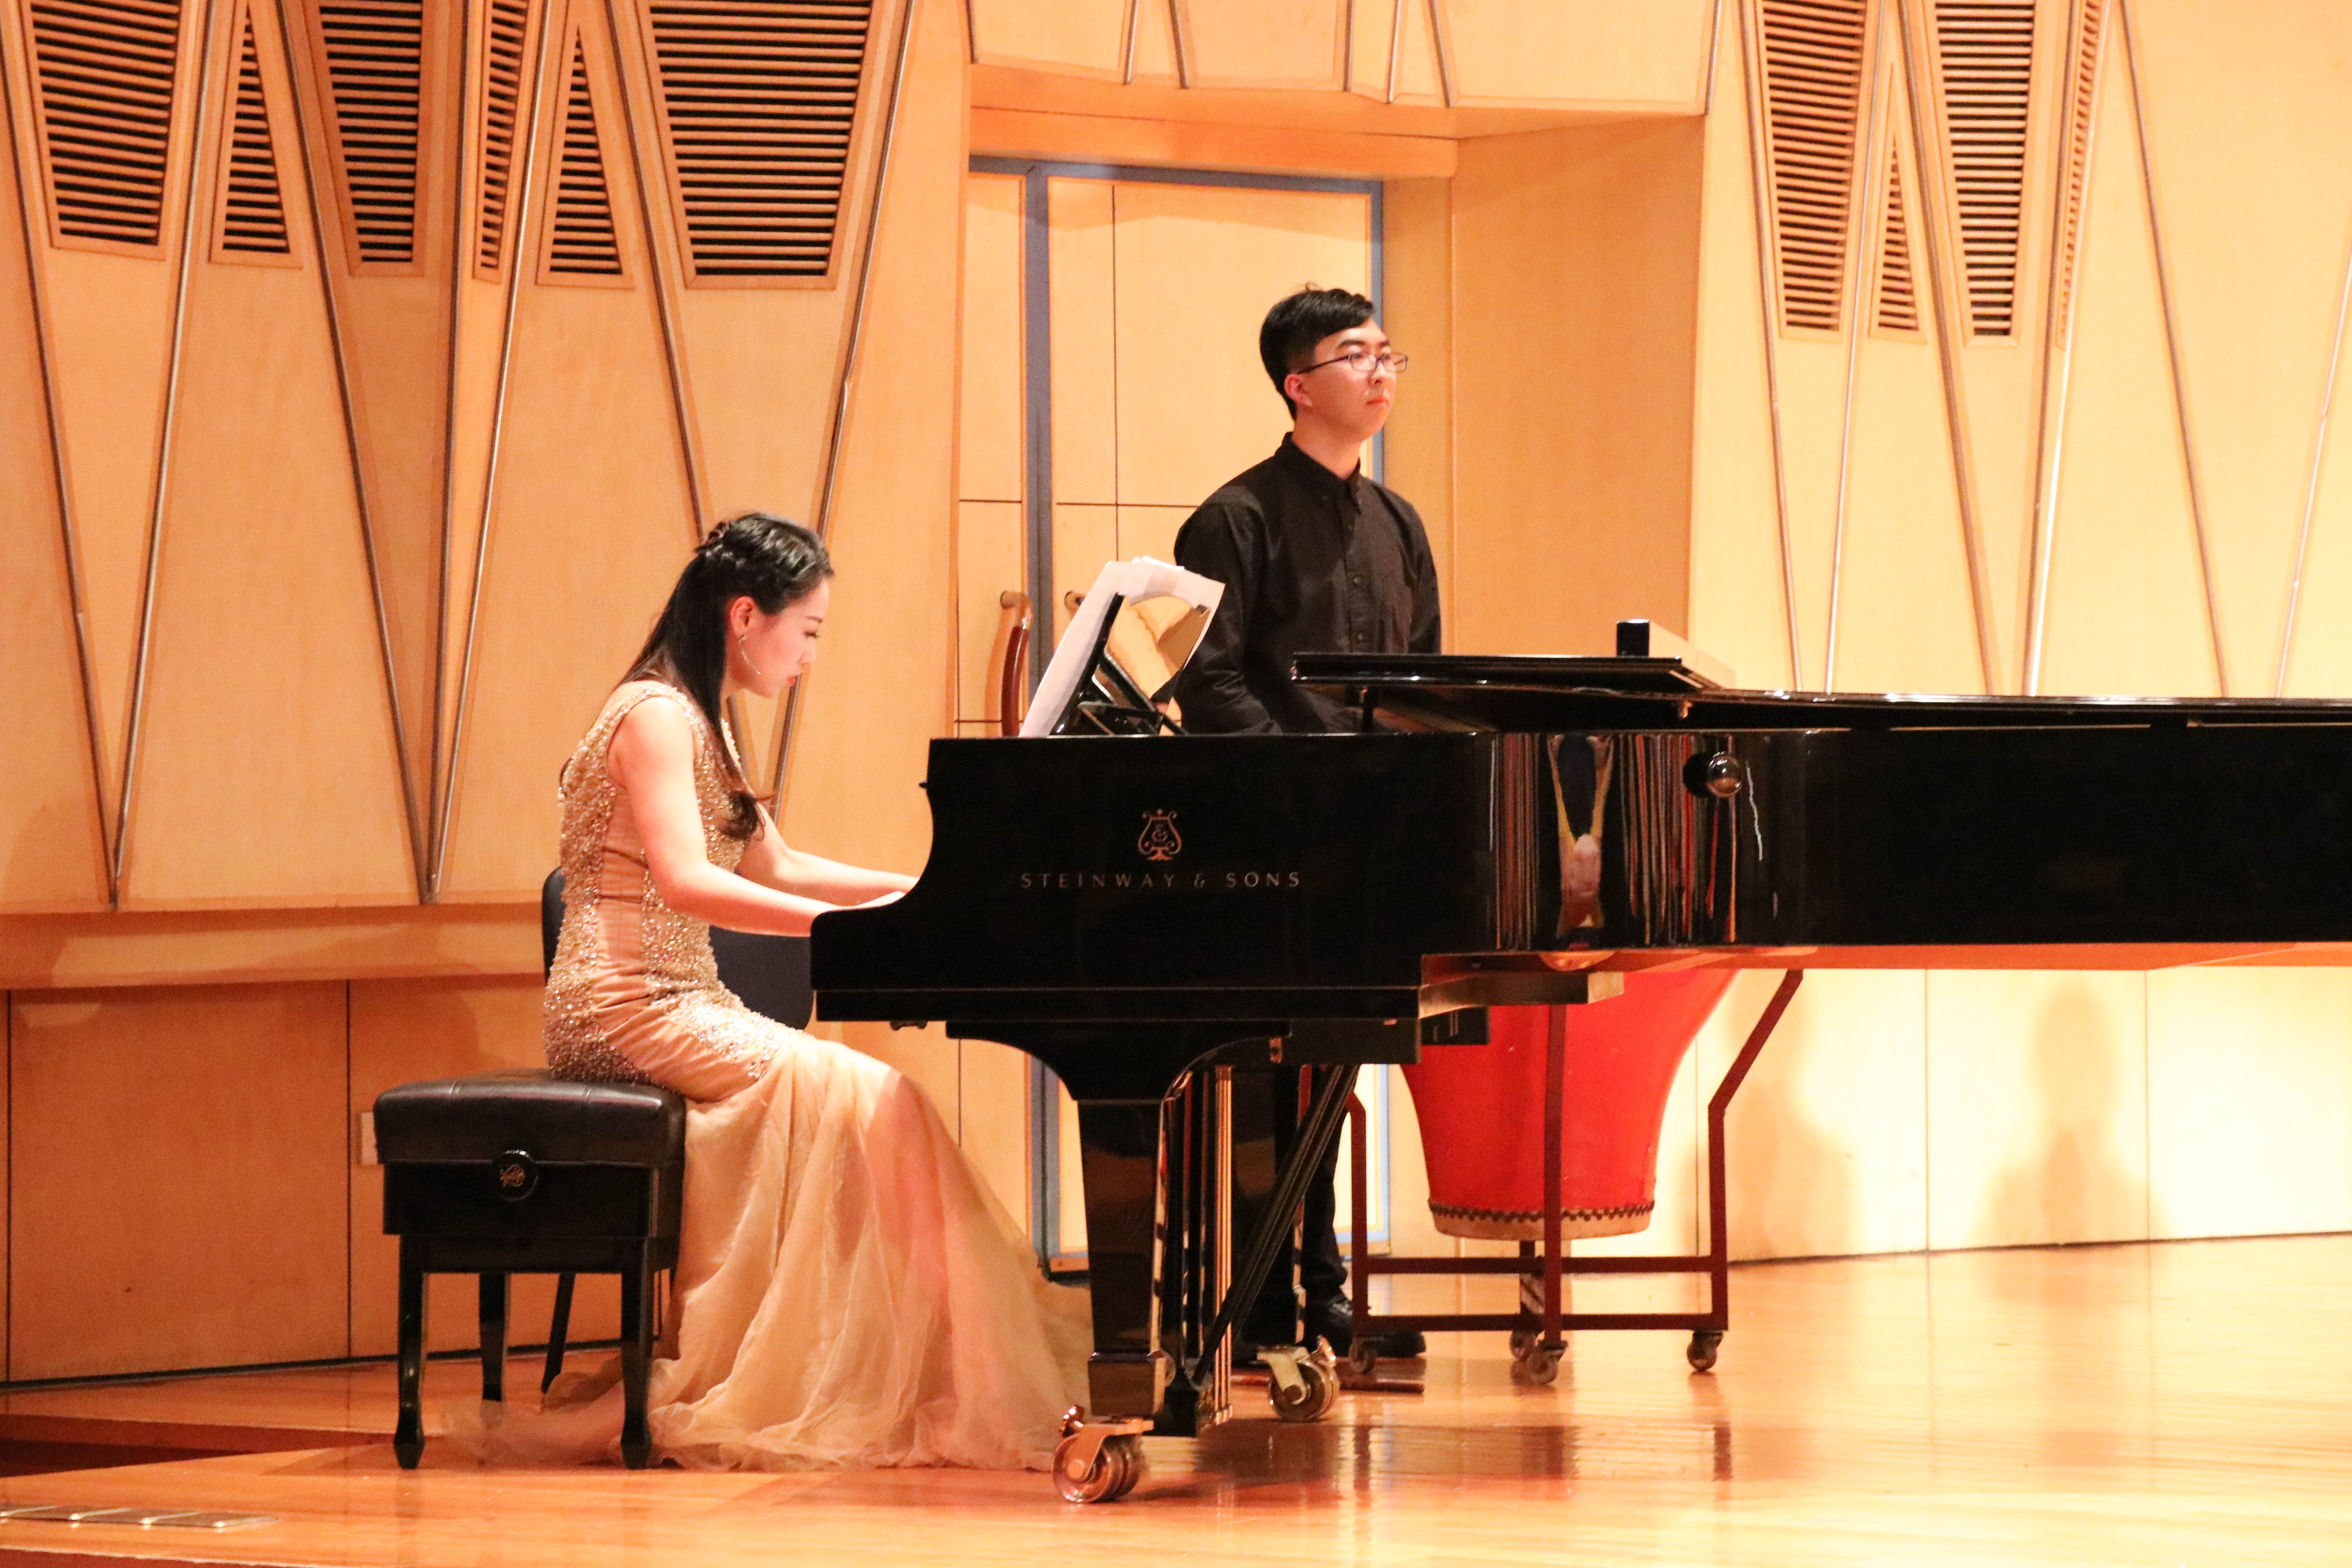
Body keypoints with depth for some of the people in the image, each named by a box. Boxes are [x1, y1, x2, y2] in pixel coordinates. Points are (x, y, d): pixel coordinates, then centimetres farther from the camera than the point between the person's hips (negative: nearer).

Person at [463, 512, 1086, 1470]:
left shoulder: (699, 723, 19)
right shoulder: (655, 716, -12)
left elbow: (771, 867, 24)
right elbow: (686, 882, -24)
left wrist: (921, 890, 17)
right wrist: (852, 924, -29)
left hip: (680, 1004, 9)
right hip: (628, 1008, -9)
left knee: (867, 1098, -7)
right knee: (863, 1097, -20)